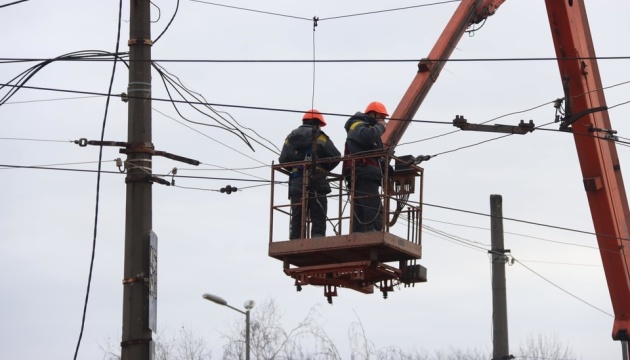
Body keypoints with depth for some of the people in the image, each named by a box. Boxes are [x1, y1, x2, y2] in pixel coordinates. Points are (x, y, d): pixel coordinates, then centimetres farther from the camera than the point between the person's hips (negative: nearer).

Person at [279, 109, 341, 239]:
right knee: (318, 219, -2)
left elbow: (283, 160, 7)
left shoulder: (290, 139, 12)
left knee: (297, 219, 5)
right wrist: (325, 168, 14)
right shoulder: (320, 138, -1)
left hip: (296, 183, 4)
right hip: (316, 182, -4)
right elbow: (336, 156, -3)